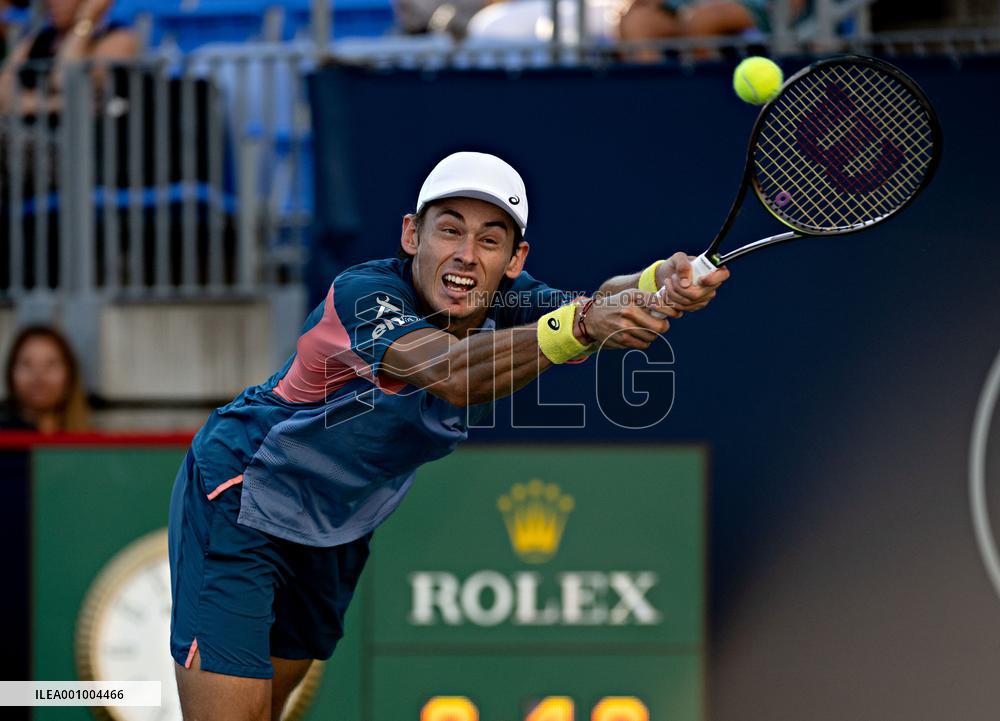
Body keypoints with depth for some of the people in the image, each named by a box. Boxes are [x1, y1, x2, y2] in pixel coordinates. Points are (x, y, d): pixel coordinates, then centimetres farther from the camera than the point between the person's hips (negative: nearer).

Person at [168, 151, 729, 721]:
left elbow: (600, 303, -32)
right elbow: (454, 374, -50)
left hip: (338, 533, 7)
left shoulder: (507, 306, -13)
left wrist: (663, 283, -56)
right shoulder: (363, 295, -32)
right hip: (238, 498, -7)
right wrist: (582, 324, -66)